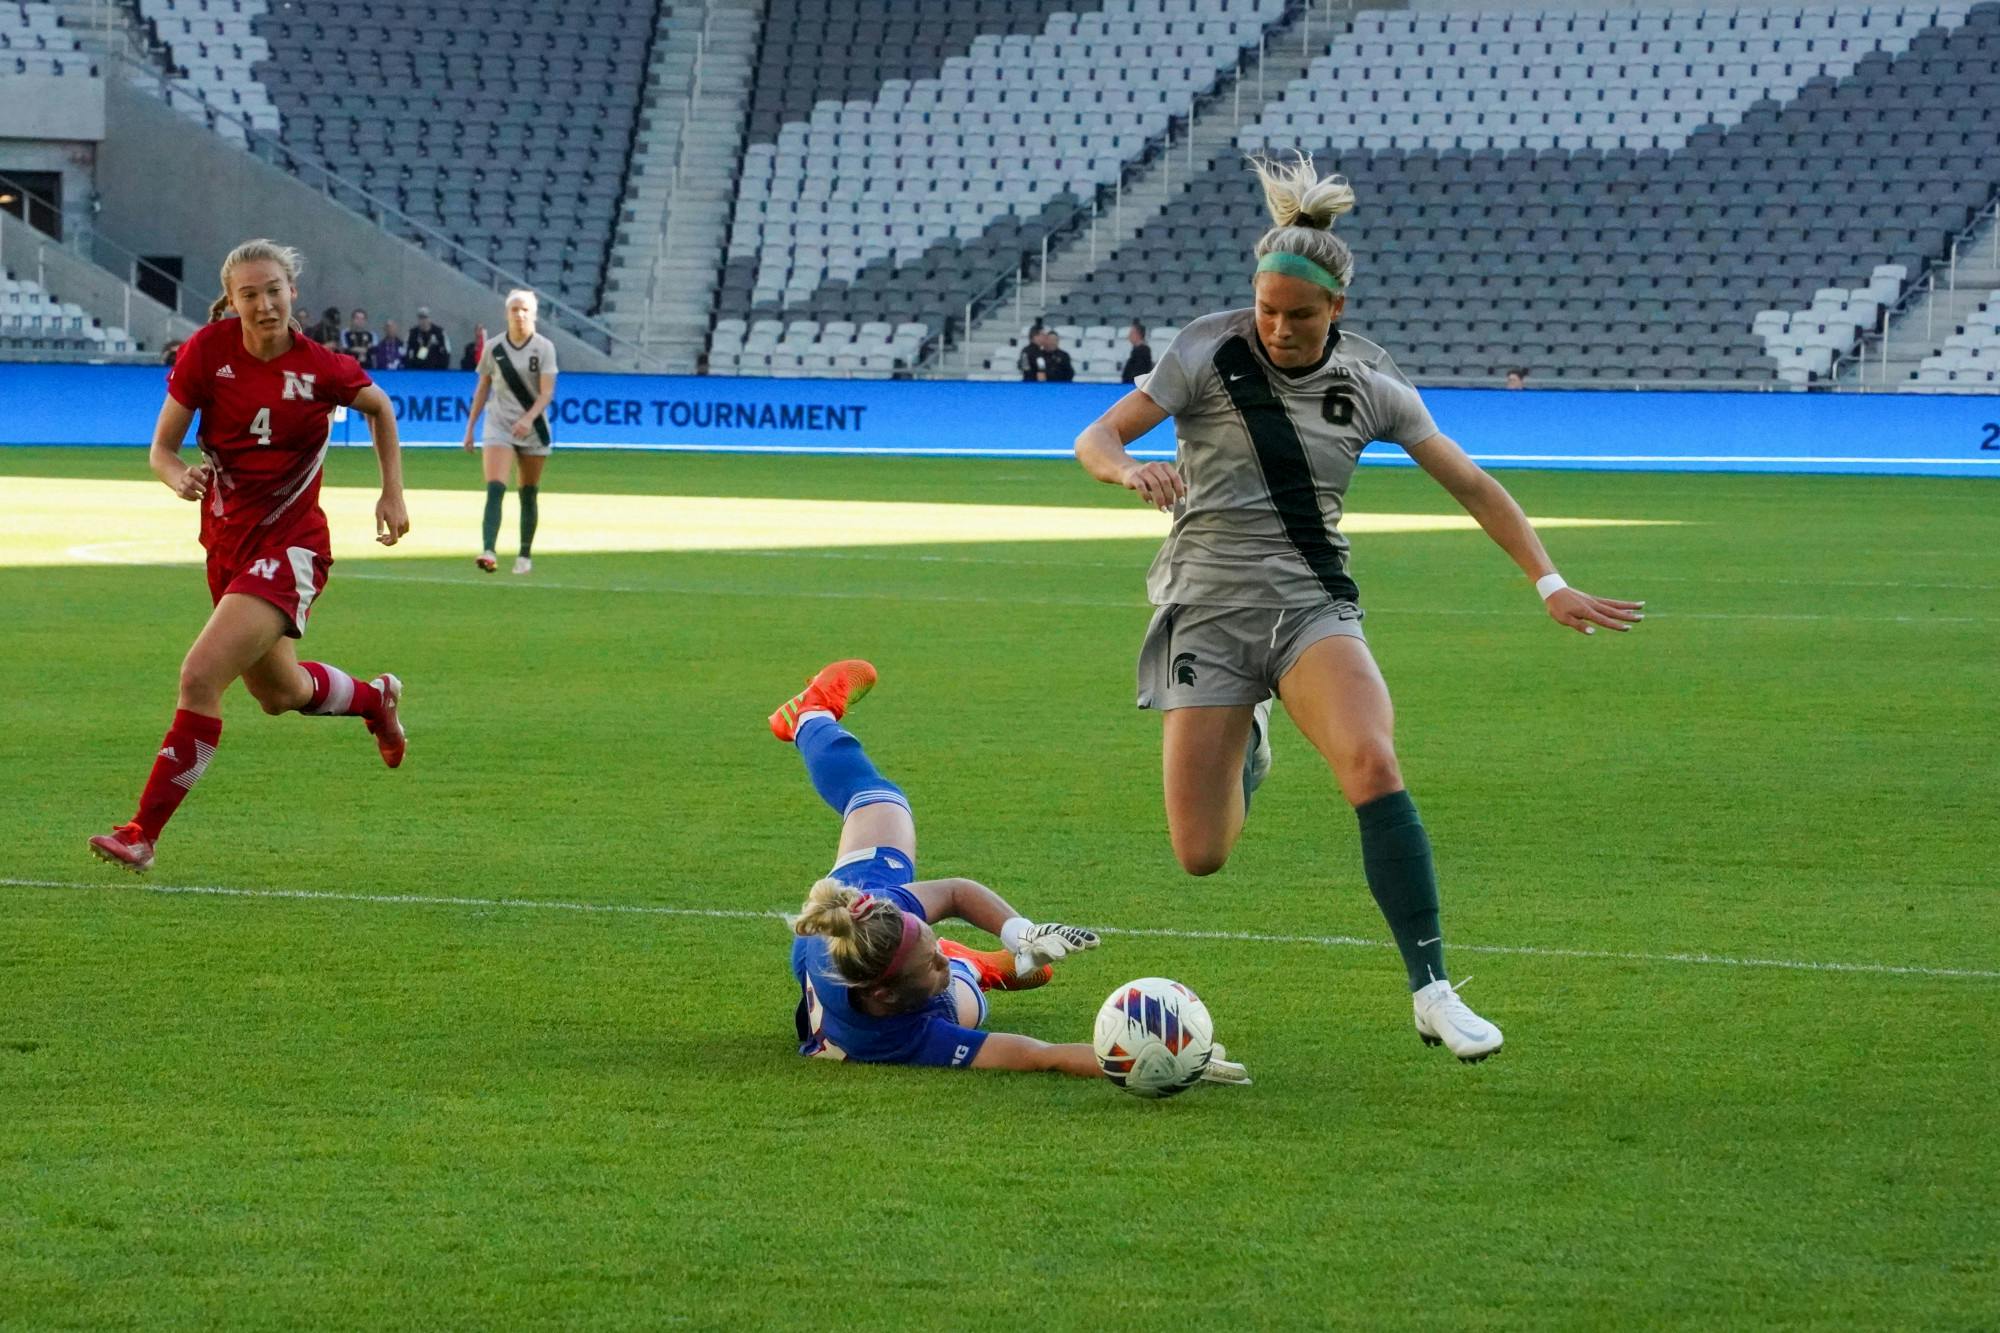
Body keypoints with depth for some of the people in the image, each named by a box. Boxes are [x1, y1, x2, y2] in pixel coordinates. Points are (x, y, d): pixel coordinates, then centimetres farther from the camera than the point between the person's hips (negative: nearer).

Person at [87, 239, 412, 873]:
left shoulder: (320, 367, -14)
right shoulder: (207, 350, -9)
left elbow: (380, 408, 9)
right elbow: (162, 447, -3)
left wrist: (393, 492, 5)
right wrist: (180, 479, -25)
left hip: (290, 546, -5)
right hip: (228, 541, 5)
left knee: (200, 676, -21)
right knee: (278, 692, 24)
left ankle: (144, 832, -14)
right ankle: (375, 698, 56)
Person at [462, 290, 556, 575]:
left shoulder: (544, 348, -3)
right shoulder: (494, 348, 2)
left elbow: (547, 392, -11)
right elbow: (482, 389, 11)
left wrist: (529, 418, -27)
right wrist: (470, 426, 10)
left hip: (533, 429, 0)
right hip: (499, 426, 0)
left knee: (529, 495, 8)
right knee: (494, 489, -17)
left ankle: (525, 555, 21)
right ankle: (488, 552, -30)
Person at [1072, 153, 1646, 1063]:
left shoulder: (1370, 387, 1)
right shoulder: (1211, 352, -5)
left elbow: (1473, 485, 8)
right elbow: (1095, 440, -8)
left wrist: (1550, 585, 2)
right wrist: (1131, 470, -31)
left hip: (1312, 606, 0)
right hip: (1207, 607, 0)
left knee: (1372, 764, -31)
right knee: (1201, 858, -5)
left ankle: (1432, 991, -28)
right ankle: (1247, 745, 35)